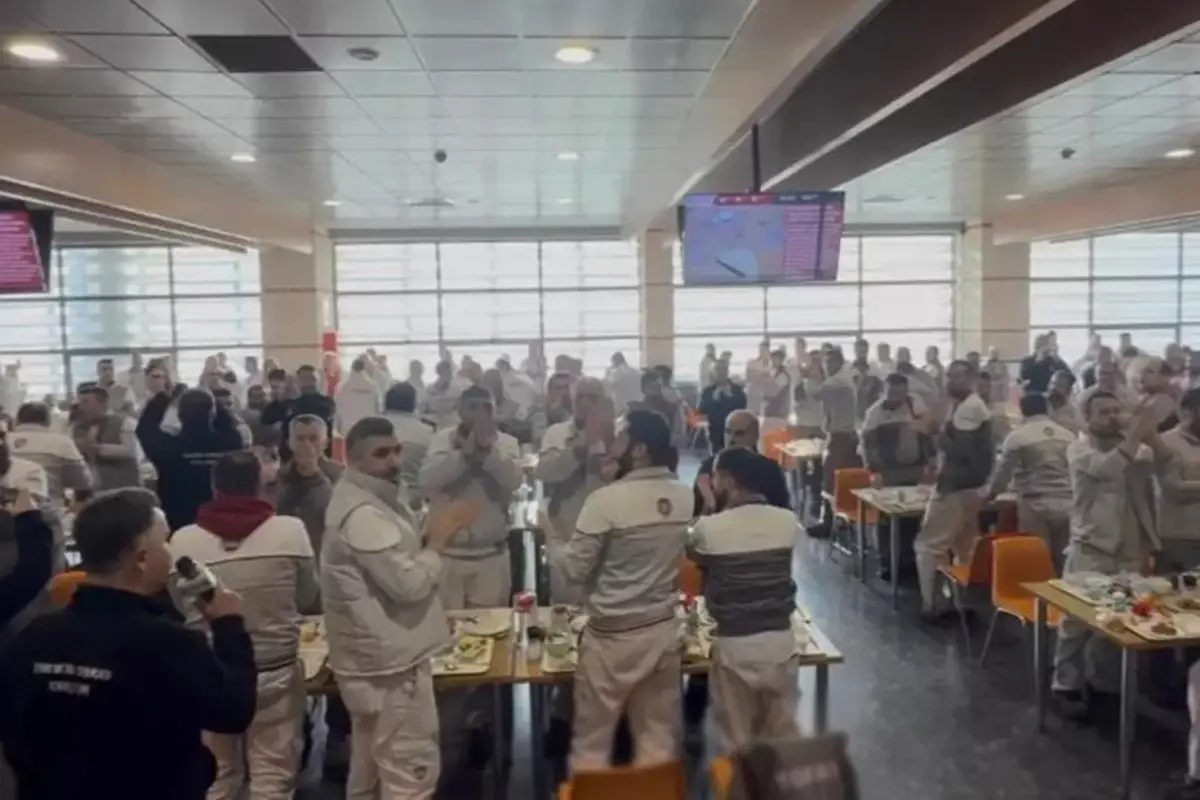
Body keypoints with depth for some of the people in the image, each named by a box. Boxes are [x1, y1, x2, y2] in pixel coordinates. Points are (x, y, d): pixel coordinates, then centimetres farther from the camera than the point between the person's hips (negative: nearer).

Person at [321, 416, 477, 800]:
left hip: (374, 656, 11)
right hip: (390, 660, -11)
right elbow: (409, 584, -27)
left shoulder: (371, 501, 9)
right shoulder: (364, 515, -24)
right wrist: (438, 539, -14)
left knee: (371, 768, 23)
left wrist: (428, 535, 0)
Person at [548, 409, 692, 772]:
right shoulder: (686, 498, -3)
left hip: (613, 636, -5)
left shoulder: (607, 500, -19)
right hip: (665, 630, 5)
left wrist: (550, 540, 5)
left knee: (591, 743, 12)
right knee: (659, 739, 17)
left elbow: (574, 569, -12)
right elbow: (687, 564, 8)